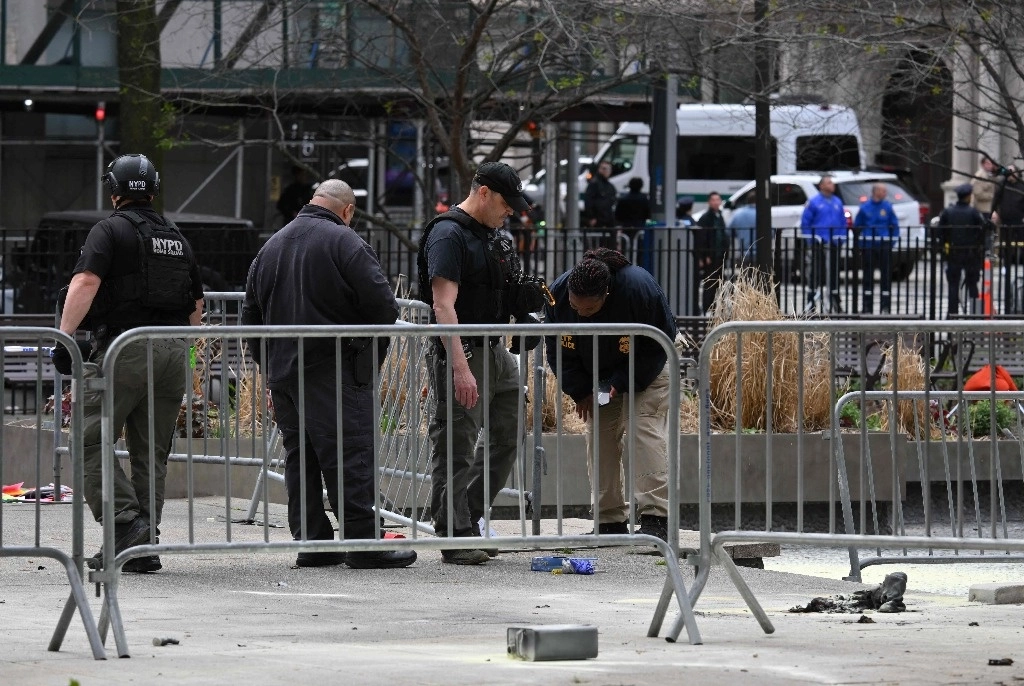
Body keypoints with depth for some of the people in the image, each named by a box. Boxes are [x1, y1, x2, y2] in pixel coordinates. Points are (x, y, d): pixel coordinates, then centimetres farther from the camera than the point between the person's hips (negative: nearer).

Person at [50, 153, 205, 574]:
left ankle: (125, 522, -18)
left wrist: (64, 335, -20)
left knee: (90, 441, -3)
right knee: (151, 452, 9)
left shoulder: (110, 231, -2)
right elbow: (197, 305, 23)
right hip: (174, 351, 6)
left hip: (125, 348, -6)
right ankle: (144, 545, 8)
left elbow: (85, 282, -17)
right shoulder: (176, 238, 18)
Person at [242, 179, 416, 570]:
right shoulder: (343, 242, -7)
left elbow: (251, 314, 21)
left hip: (282, 372, 7)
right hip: (335, 372, -7)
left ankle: (311, 542, 11)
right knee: (350, 455, -7)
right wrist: (374, 353, 5)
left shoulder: (270, 247, 17)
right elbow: (382, 304, -12)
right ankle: (362, 544, -10)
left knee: (299, 457, 12)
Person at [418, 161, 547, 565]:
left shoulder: (491, 236, 16)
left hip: (495, 351, 10)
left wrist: (525, 295, 6)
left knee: (507, 437, 14)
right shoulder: (448, 235, -14)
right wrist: (461, 369, -29)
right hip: (461, 352, -10)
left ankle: (468, 520, 24)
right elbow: (444, 306, -22)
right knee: (456, 449, -4)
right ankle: (455, 539, 1)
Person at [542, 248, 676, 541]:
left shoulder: (639, 288, -33)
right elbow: (558, 351, -7)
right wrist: (580, 392, -15)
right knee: (600, 440, -1)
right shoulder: (557, 295, -22)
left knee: (646, 434, -19)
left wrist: (623, 382, -26)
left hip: (646, 371, -4)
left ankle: (655, 519, -24)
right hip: (597, 380, 4)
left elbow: (660, 342, -21)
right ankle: (610, 522, 6)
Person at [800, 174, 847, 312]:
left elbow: (843, 222, 16)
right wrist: (811, 239, -8)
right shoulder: (814, 202, -3)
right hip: (819, 244, -4)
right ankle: (810, 301, 3)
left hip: (833, 244, 4)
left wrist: (841, 238, 5)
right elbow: (805, 222, -2)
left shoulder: (838, 202, 12)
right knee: (816, 273, -3)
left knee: (834, 273, 8)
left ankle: (836, 302, 14)